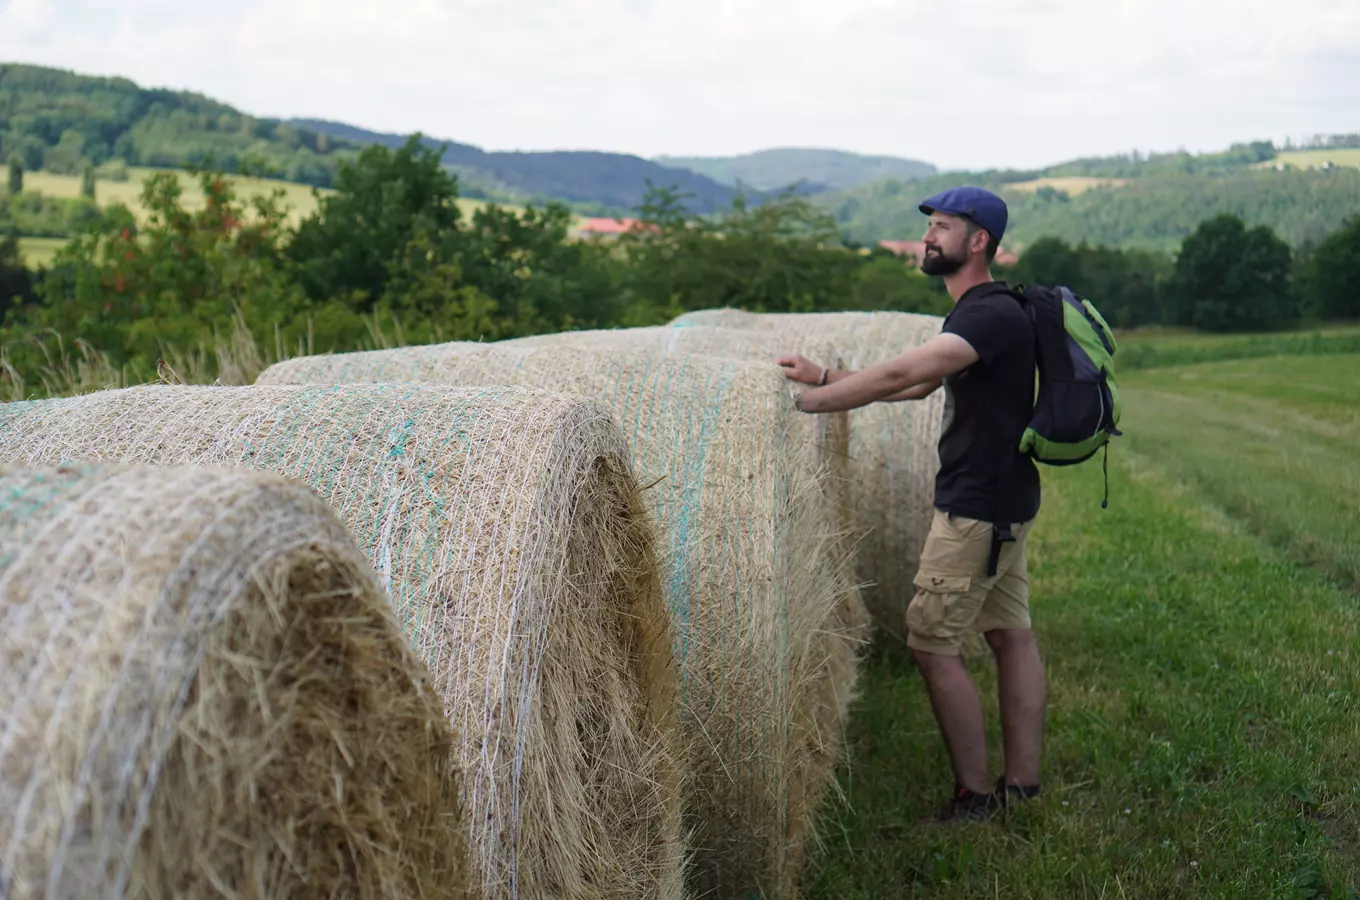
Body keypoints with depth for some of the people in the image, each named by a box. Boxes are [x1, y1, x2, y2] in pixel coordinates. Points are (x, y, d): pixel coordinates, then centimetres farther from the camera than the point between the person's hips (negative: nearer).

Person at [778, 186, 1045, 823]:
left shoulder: (992, 315, -19)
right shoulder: (980, 313, 14)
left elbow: (900, 375, -28)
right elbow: (918, 386, 15)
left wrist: (801, 403, -25)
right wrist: (824, 377, 8)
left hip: (978, 507, -10)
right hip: (1002, 501, 10)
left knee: (931, 643, -5)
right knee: (1010, 634, 12)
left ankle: (974, 793, 5)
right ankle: (1021, 783, 21)